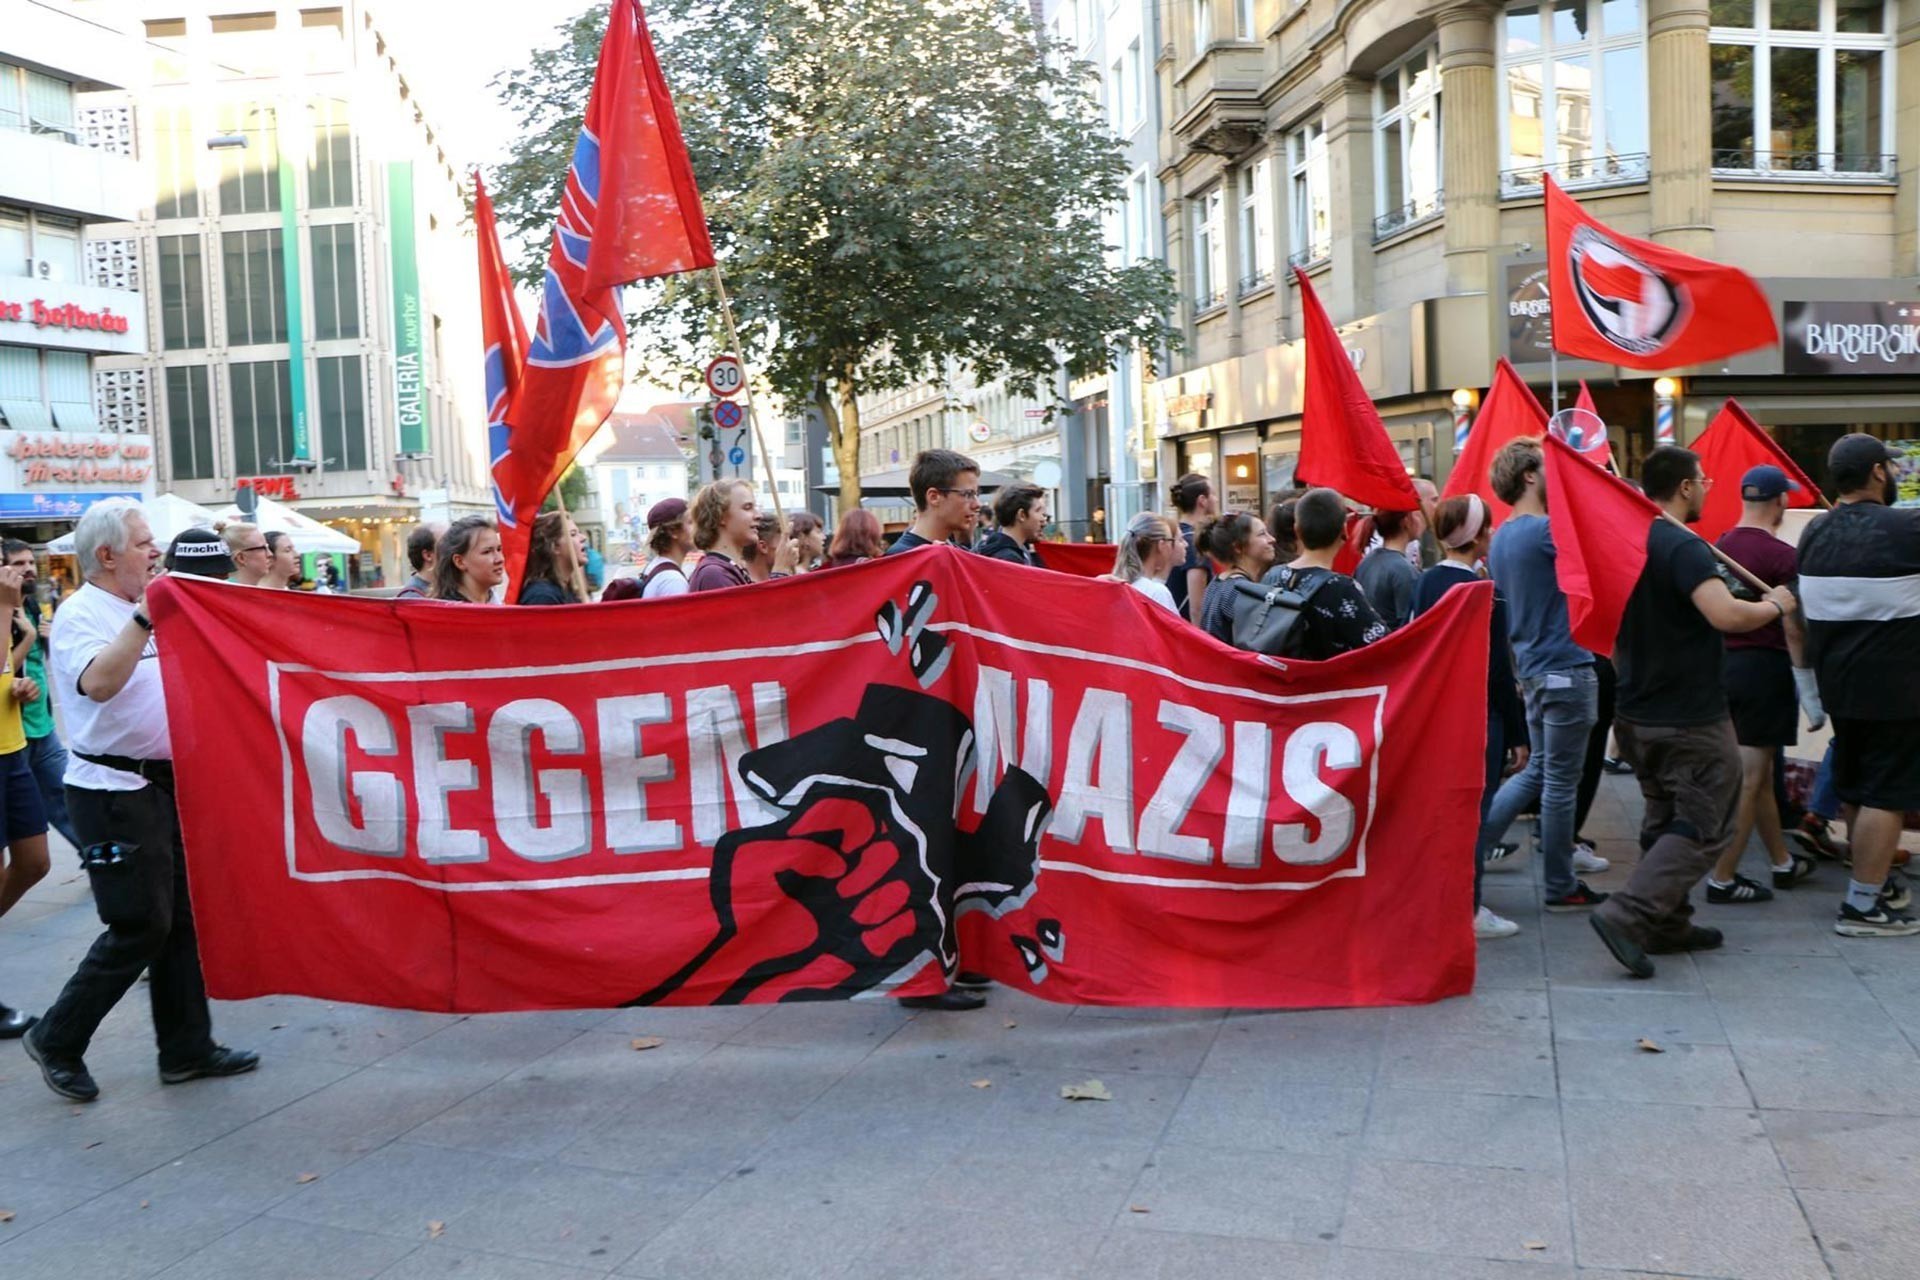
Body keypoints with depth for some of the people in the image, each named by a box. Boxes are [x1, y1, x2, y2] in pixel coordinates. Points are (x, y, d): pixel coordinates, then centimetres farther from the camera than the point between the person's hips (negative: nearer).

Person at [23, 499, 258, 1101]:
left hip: (165, 781, 8)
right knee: (141, 925, -4)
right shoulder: (80, 615, -12)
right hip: (113, 790, -8)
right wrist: (144, 617, -35)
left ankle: (186, 1048, 18)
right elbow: (99, 682, -31)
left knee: (182, 917, 10)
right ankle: (57, 1040, 14)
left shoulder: (152, 609, 12)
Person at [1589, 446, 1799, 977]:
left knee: (1665, 820, 18)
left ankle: (1667, 923, 24)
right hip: (1691, 719, -9)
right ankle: (1627, 914, -13)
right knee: (1703, 827, -2)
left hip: (1635, 711, 9)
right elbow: (1726, 615, -30)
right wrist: (1776, 605, -12)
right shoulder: (1685, 548, -18)